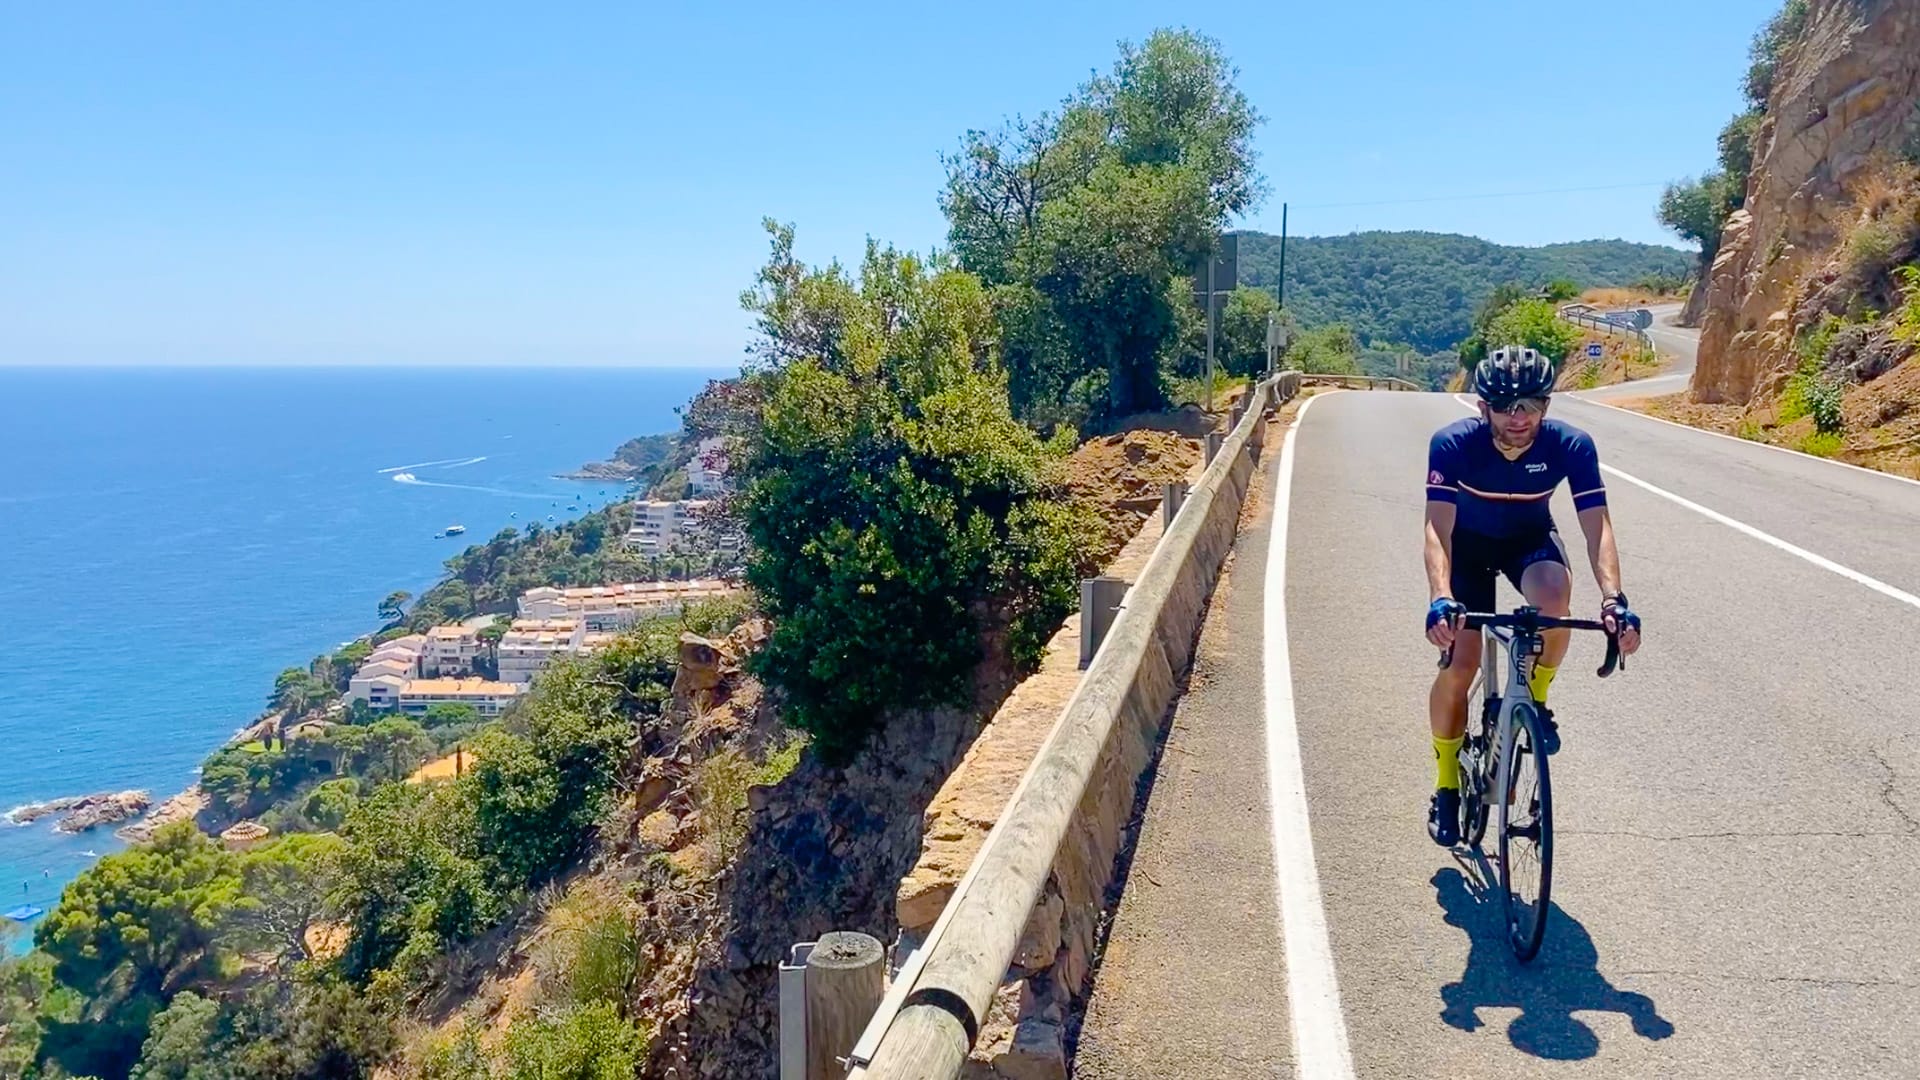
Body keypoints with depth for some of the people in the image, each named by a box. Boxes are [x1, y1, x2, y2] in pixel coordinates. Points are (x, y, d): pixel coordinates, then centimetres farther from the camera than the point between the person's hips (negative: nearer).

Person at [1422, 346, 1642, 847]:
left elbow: (1597, 525, -31)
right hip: (1469, 543, -1)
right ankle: (1446, 786, 9)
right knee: (1460, 663, -12)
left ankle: (1534, 698, -5)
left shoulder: (1571, 445, -27)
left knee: (1554, 596, -35)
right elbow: (1438, 527, -38)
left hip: (1531, 539, 1)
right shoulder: (1453, 444, -31)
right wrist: (1441, 599, -54)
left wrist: (1613, 599, -47)